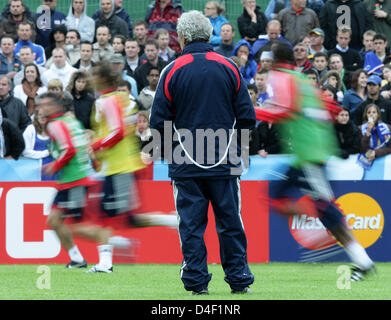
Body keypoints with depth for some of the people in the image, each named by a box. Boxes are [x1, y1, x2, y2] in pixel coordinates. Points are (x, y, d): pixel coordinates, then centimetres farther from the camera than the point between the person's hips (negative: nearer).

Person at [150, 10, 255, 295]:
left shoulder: (172, 71, -3)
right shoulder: (229, 68, 2)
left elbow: (158, 122, -3)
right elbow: (247, 117, 3)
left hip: (186, 164, -1)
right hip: (225, 163, 1)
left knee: (191, 223, 3)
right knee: (230, 222, 7)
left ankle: (196, 282, 1)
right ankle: (239, 280, 8)